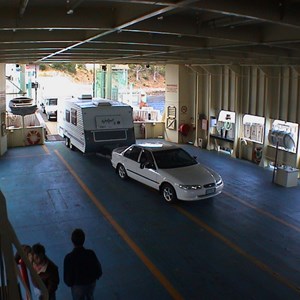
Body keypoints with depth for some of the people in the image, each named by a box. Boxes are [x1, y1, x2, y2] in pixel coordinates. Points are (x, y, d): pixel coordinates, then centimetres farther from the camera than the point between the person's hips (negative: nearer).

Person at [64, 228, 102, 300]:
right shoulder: (91, 253, -24)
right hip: (91, 283, 2)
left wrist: (69, 283, 3)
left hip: (77, 286, -2)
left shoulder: (69, 257, -31)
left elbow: (67, 277, -20)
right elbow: (98, 270, -12)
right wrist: (93, 278, 9)